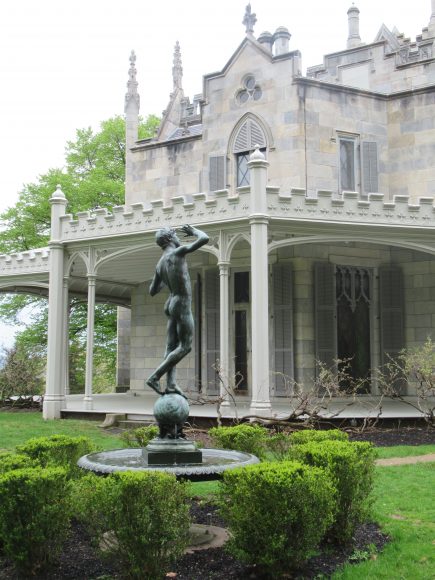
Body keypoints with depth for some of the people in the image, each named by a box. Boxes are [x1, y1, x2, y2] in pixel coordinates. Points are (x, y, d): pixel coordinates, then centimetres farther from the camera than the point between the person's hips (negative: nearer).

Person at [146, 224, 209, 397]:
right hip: (182, 306, -8)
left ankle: (171, 384, -4)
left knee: (172, 346, 3)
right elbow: (205, 239, -15)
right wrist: (194, 231, 6)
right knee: (185, 347, -6)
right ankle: (154, 377, -10)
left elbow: (152, 291, 18)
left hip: (171, 304, 9)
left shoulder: (159, 264, 11)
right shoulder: (178, 252, -12)